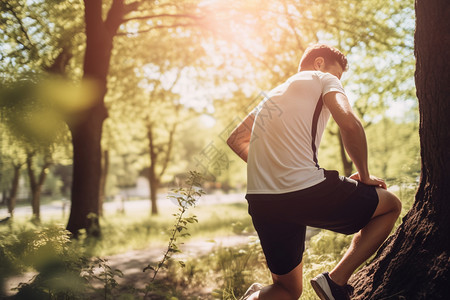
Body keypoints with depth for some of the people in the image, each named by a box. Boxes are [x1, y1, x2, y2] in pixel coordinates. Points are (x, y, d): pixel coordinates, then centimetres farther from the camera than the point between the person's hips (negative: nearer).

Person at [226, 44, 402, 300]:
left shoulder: (274, 94, 28)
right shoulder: (322, 79, 8)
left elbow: (236, 140, 28)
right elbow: (349, 123, -12)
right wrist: (364, 176, 0)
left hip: (260, 202, 7)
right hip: (304, 190, -7)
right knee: (391, 205, 15)